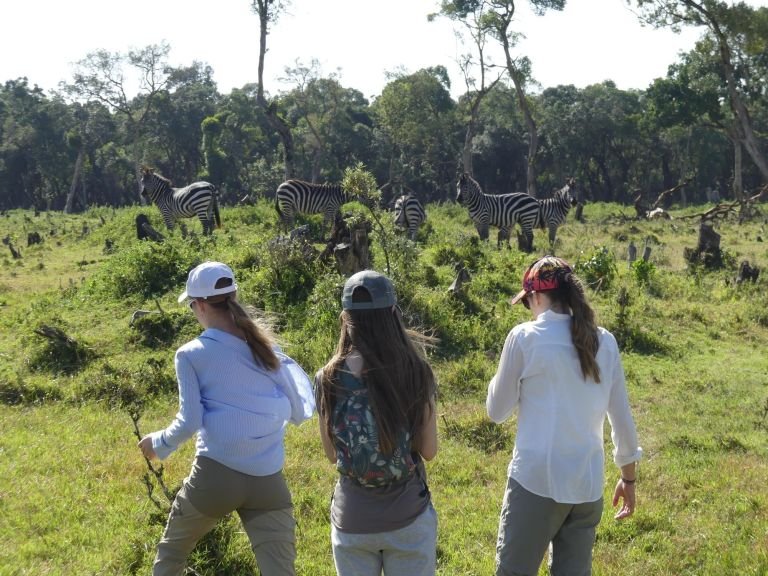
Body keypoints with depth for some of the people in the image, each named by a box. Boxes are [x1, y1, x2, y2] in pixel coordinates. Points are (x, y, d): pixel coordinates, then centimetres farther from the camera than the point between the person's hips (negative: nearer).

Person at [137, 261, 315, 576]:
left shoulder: (192, 354, -4)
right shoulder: (266, 347, 6)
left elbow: (190, 421, -7)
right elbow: (299, 412, 9)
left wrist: (159, 443, 12)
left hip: (215, 476, -2)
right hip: (268, 482, 3)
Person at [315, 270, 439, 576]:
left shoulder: (328, 380, -9)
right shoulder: (415, 373, -12)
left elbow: (332, 455, 1)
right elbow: (429, 450, -5)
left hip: (351, 521, 1)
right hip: (408, 519, -1)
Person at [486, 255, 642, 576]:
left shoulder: (525, 337, -8)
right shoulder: (604, 342, 5)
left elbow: (497, 412, 0)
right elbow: (622, 418, 10)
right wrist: (629, 478, 20)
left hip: (536, 481, -5)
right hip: (588, 485, 5)